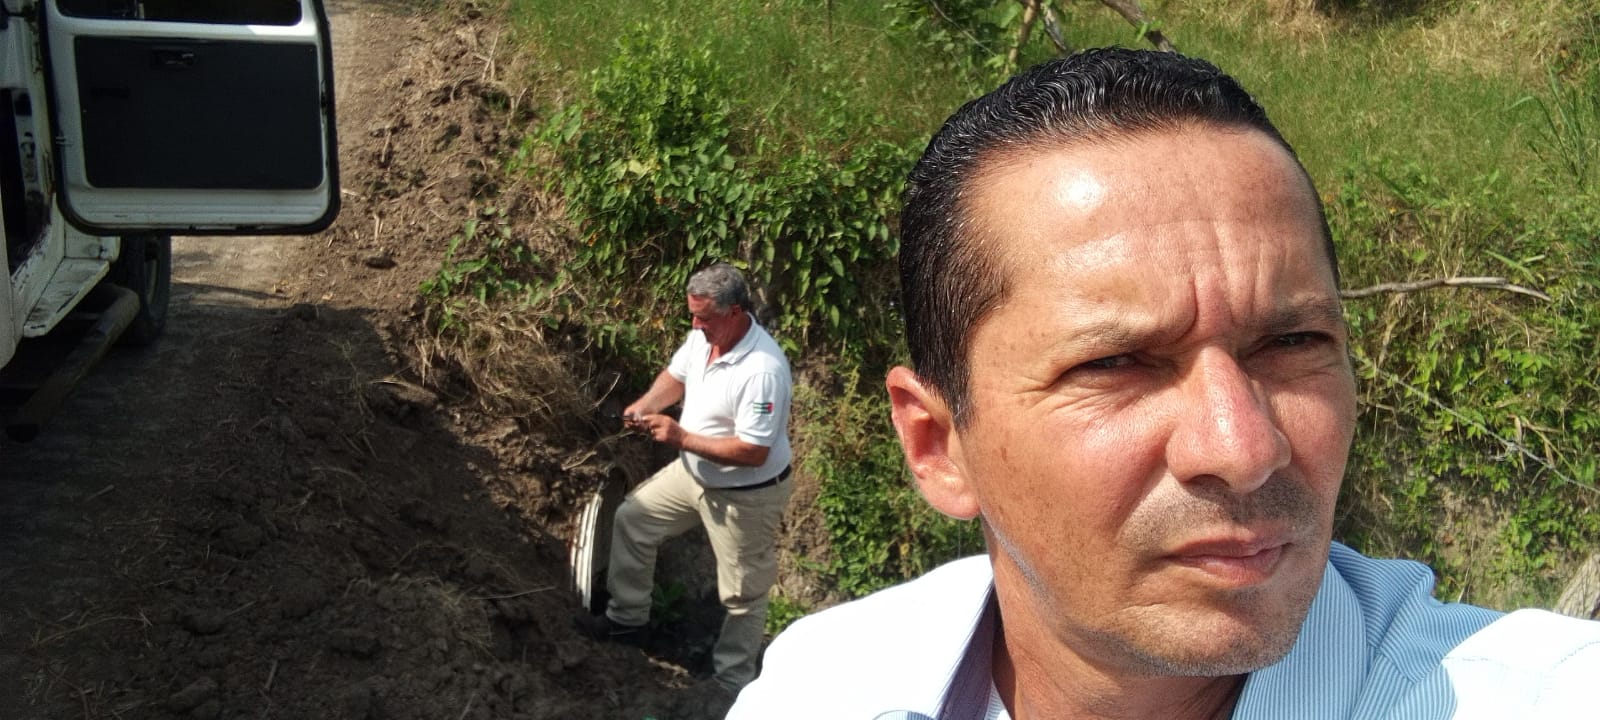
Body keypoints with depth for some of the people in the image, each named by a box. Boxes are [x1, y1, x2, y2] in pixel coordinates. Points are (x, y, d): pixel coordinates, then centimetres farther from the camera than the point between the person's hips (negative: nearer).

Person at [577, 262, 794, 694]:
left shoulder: (763, 370, -35)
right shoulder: (704, 336, -10)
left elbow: (753, 452, -33)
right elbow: (676, 375, 11)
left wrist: (682, 437, -30)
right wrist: (645, 405, -10)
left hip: (745, 494, -9)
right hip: (694, 472, 9)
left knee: (742, 593, 9)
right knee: (632, 519, 19)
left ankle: (731, 684, 28)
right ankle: (627, 618, 37)